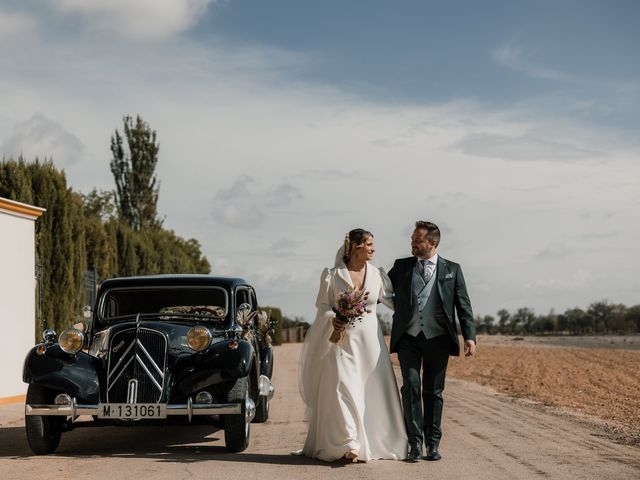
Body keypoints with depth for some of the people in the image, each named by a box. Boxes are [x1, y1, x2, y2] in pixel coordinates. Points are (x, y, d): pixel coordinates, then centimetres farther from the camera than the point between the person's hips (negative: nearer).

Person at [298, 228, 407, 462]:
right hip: (343, 340, -3)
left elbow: (393, 299, 14)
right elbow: (322, 305, 1)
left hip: (370, 340, 3)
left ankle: (371, 443, 14)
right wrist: (333, 319, -17)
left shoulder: (377, 274, 5)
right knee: (343, 389, -9)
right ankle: (350, 445, -10)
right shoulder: (332, 275, -2)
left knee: (372, 391, 3)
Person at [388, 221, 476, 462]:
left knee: (433, 392, 5)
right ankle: (415, 443, -3)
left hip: (438, 337, 0)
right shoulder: (401, 266, 10)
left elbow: (463, 305, 5)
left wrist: (469, 336, -4)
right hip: (408, 337, 0)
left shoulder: (452, 269, 8)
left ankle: (433, 443, 14)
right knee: (411, 387, -9)